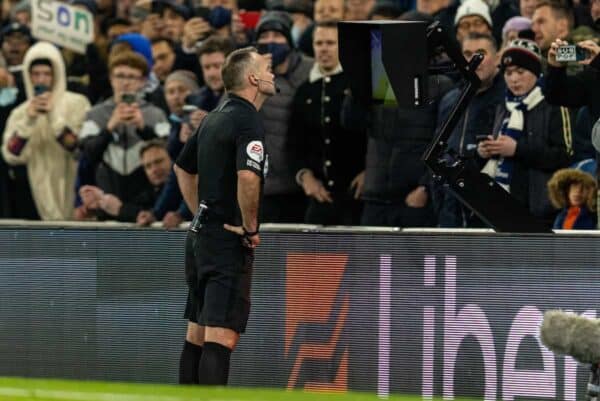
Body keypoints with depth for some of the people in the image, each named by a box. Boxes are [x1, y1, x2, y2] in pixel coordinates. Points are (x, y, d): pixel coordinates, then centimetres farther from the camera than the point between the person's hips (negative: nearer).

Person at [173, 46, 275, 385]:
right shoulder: (249, 121, -14)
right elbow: (248, 177, -30)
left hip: (201, 236, 9)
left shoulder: (214, 118, 15)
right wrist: (251, 228, -17)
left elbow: (183, 169, 27)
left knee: (196, 336, 13)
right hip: (229, 243, -9)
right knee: (222, 337, -14)